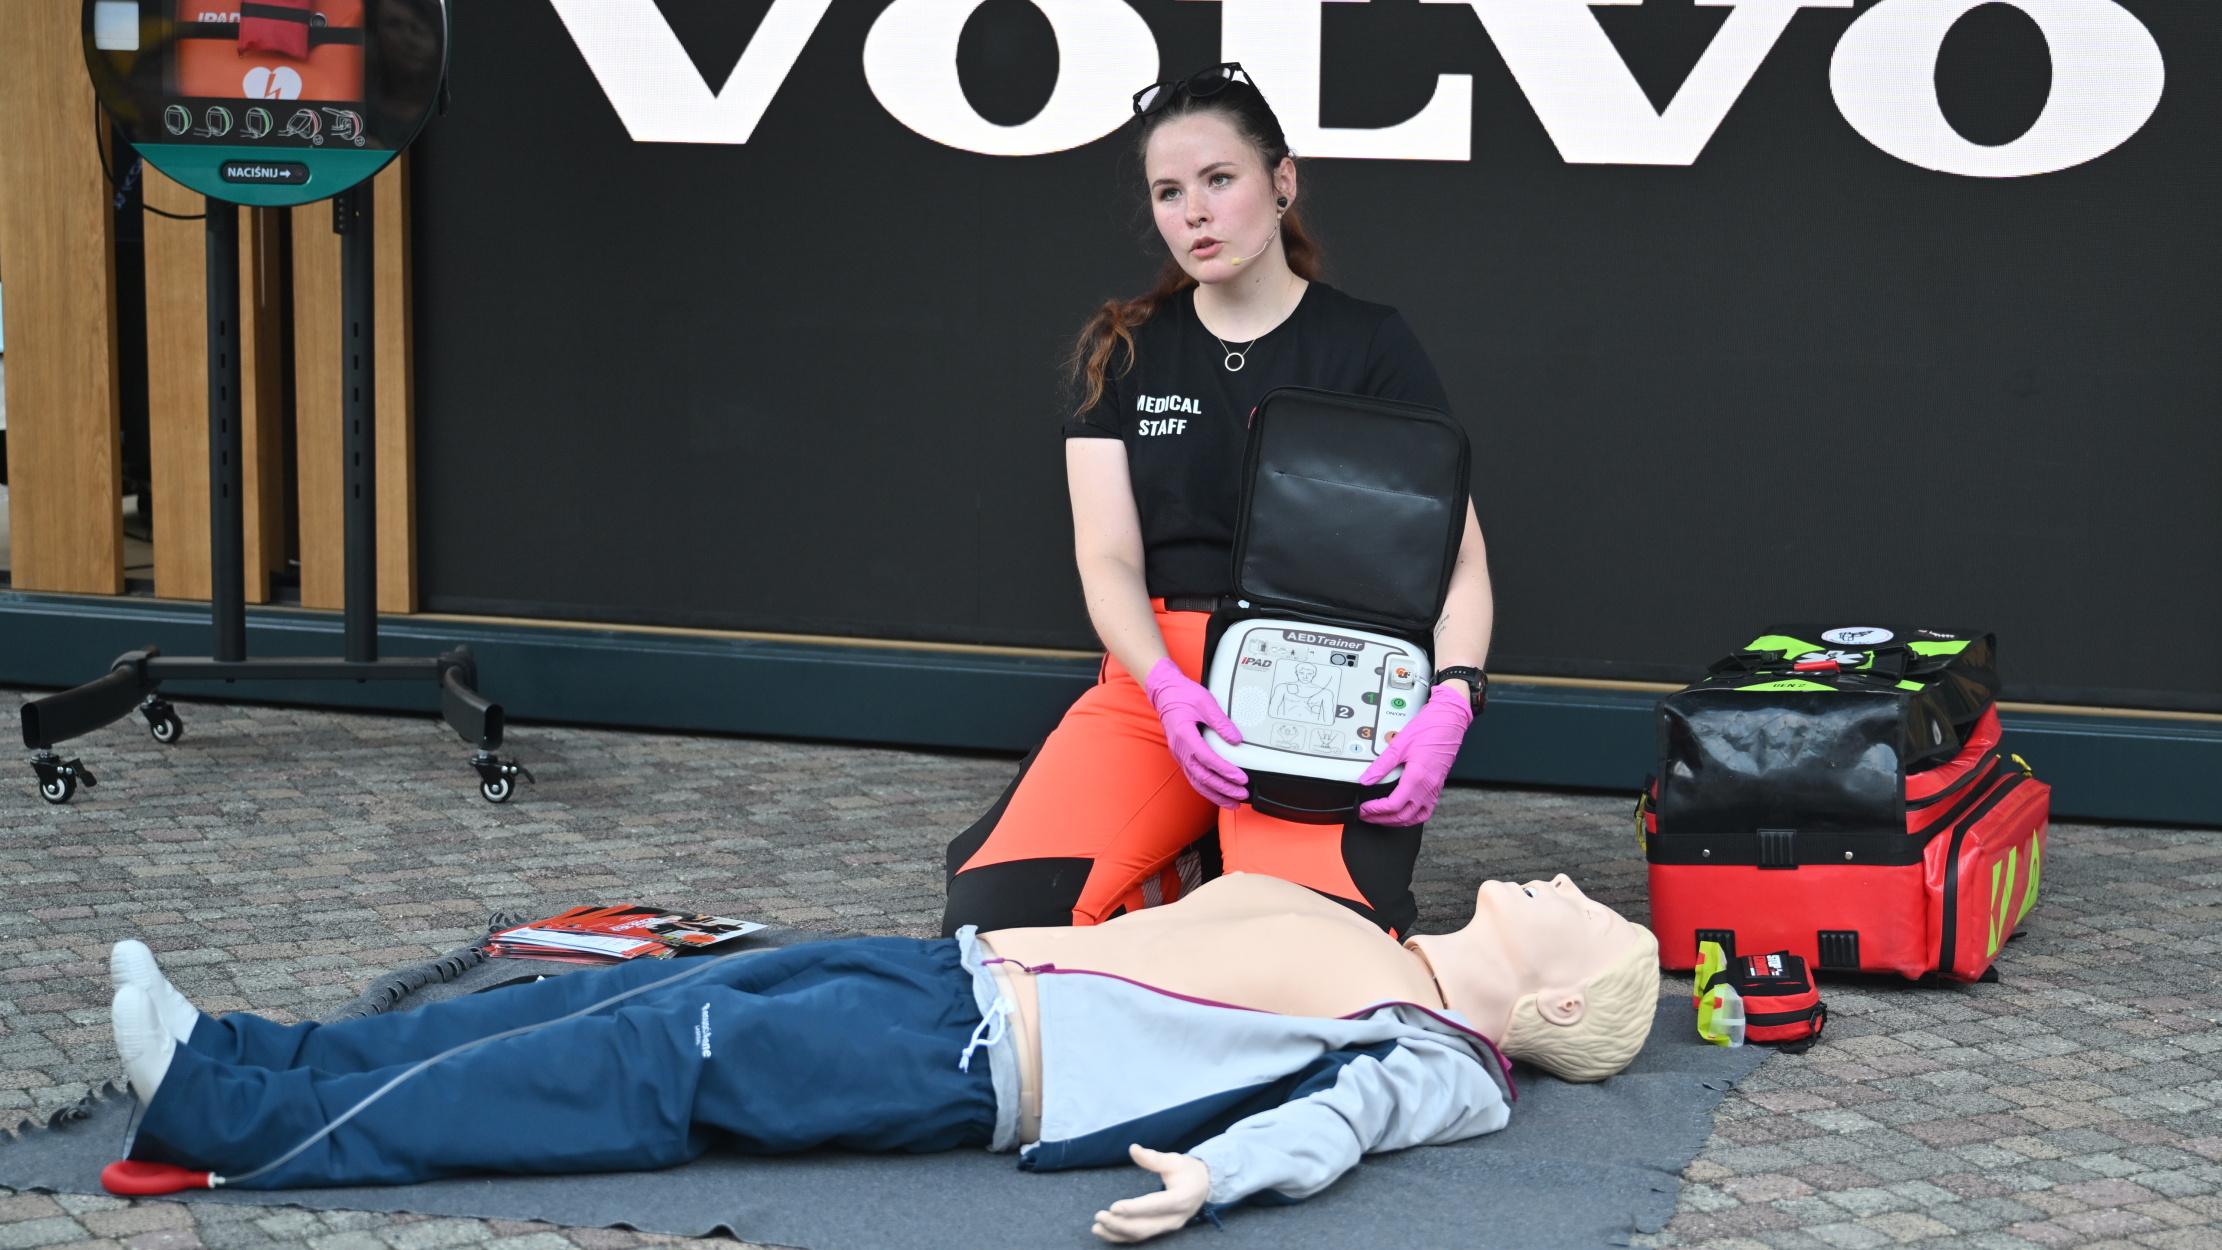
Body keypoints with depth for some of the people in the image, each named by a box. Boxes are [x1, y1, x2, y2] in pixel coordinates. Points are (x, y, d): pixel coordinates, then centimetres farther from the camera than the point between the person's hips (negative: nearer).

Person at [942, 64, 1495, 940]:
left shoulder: (1370, 346, 2)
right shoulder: (1123, 352, 10)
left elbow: (1459, 561, -2)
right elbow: (1108, 561, 2)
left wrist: (1451, 701, -23)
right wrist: (1170, 692, -19)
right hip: (1158, 678, 3)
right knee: (994, 914, -21)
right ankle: (1182, 866, 8)